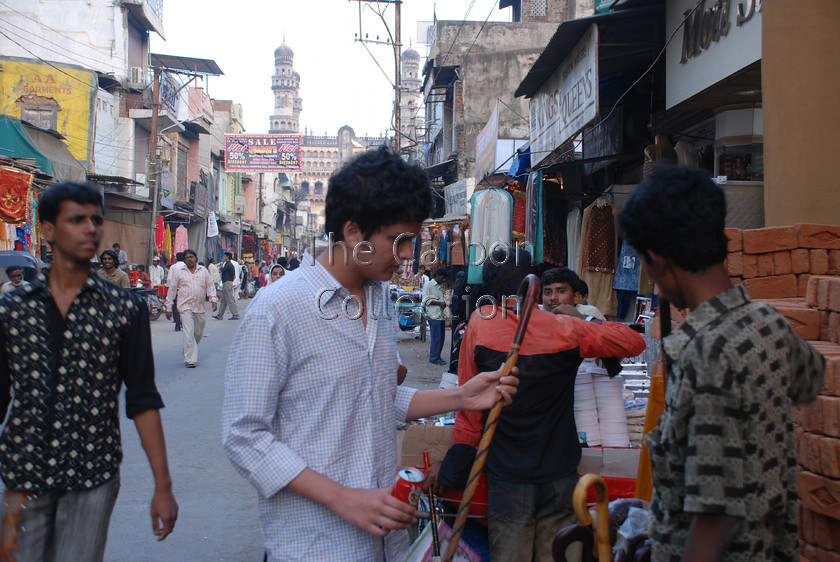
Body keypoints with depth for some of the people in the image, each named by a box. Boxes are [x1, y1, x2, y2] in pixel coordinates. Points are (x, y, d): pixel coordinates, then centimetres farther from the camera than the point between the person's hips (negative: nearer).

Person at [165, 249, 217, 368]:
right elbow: (172, 290, 7)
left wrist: (213, 299, 0)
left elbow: (210, 285, 14)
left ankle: (188, 353, 32)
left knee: (198, 333, 10)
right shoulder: (178, 272, 5)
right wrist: (168, 308, 5)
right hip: (185, 306, -3)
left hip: (199, 307, 3)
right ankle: (190, 359, -10)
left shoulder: (203, 270, 11)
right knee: (188, 333, -13)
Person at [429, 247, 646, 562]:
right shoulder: (565, 329, -6)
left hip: (507, 476, 0)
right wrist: (583, 320, 18)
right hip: (560, 474, 1)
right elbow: (634, 343, 8)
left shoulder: (479, 324, -5)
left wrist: (452, 469, 6)